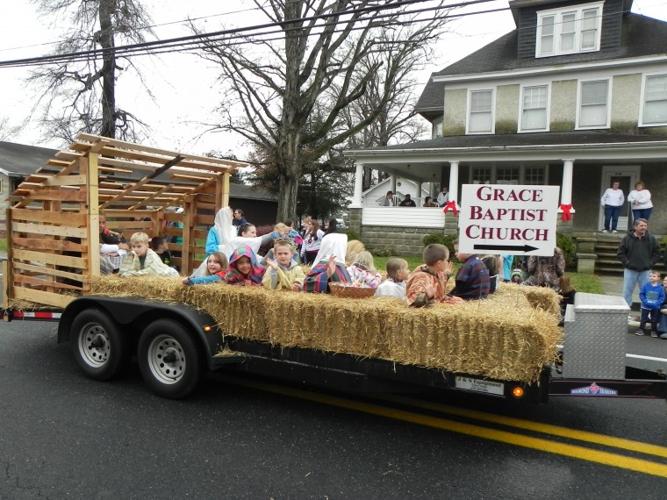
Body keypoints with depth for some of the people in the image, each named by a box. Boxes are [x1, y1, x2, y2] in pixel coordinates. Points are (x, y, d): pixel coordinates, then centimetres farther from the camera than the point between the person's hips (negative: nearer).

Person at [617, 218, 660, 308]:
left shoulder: (651, 239, 3)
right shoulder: (627, 238, -3)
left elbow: (657, 253, 10)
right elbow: (620, 253, -1)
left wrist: (650, 264, -1)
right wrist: (627, 263, -9)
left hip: (645, 271, 2)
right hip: (630, 270, -2)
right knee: (627, 292, 4)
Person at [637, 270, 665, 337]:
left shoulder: (660, 288, -8)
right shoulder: (645, 286, -10)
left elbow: (662, 297, -4)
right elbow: (641, 294, -4)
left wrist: (657, 303, -17)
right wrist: (645, 301, -16)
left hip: (655, 307, 1)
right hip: (646, 307, 0)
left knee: (654, 320, 12)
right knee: (643, 319, 8)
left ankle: (654, 331, 25)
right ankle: (641, 330, 19)